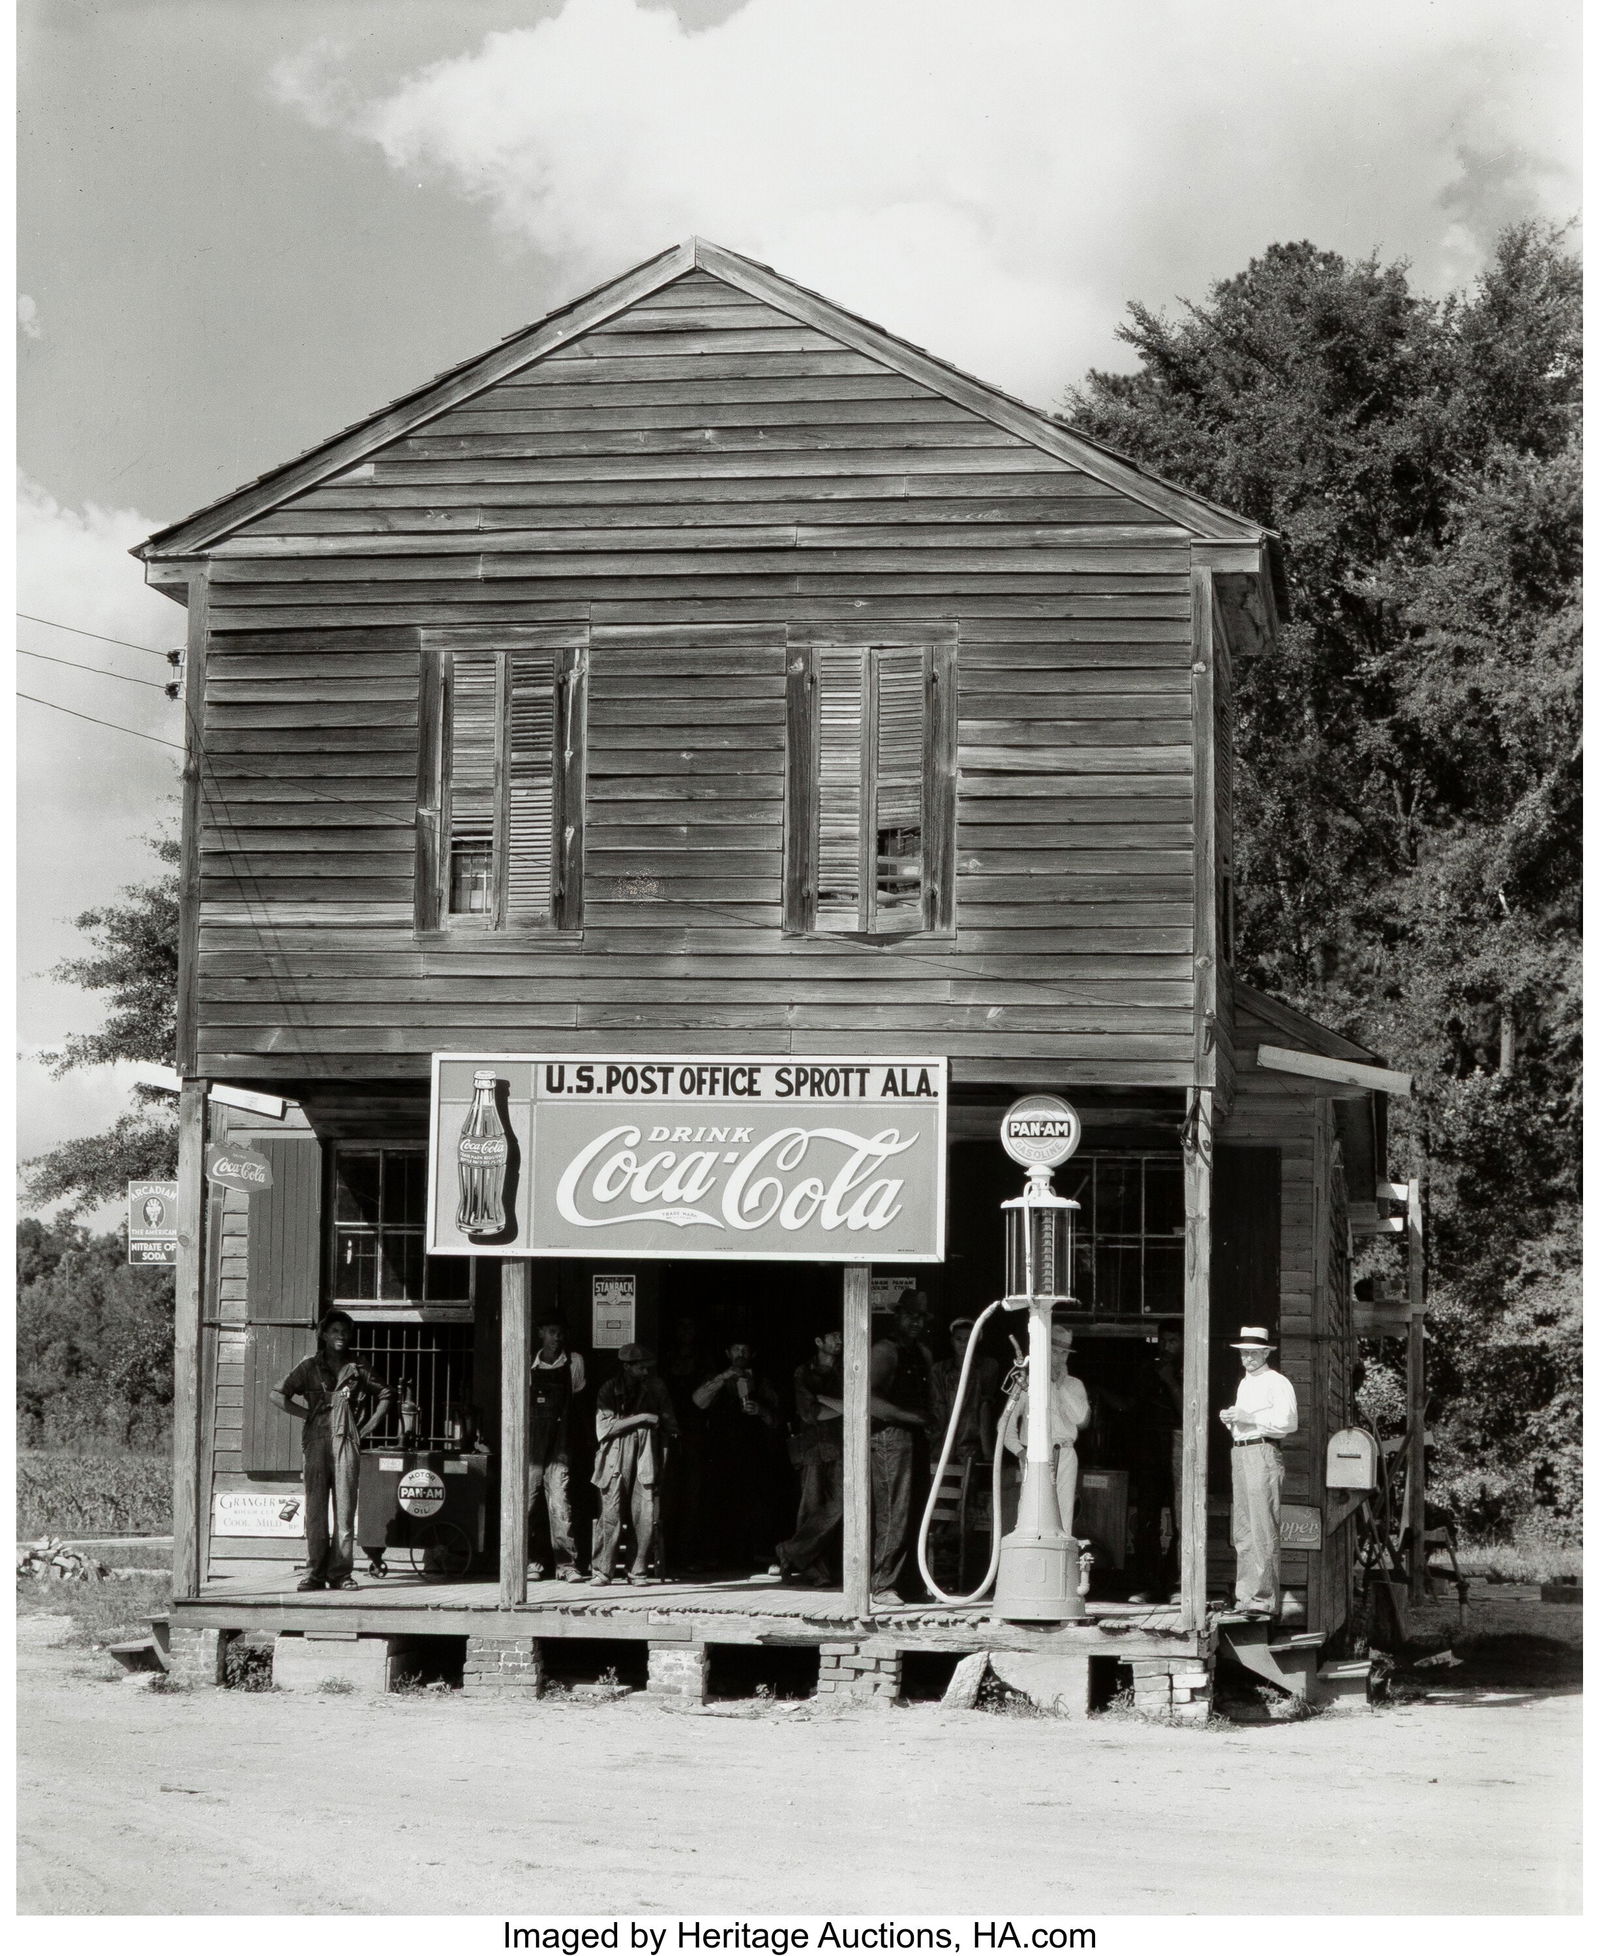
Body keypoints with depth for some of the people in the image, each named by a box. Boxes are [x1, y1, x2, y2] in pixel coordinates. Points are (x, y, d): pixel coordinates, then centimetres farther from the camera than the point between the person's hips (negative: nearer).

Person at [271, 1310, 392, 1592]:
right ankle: (315, 1572, -1)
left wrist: (369, 1426, 12)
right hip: (316, 1442, -1)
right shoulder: (309, 1367, 10)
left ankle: (341, 1573, -2)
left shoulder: (357, 1370, 13)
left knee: (345, 1509, -4)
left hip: (347, 1442, 1)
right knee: (315, 1509, -3)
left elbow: (385, 1396, 24)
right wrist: (306, 1414, 0)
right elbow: (278, 1395, 8)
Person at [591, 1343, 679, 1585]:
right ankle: (602, 1570, -3)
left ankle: (639, 1571, 1)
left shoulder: (657, 1390, 10)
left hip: (646, 1460, 2)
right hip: (617, 1461, -2)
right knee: (611, 1515, -8)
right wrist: (640, 1418, -10)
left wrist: (663, 1463, 8)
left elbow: (667, 1428, 15)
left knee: (646, 1517, -6)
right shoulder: (610, 1390, 4)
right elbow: (604, 1426, -7)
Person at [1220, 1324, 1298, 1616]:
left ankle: (1264, 1599, -13)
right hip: (1240, 1452, 9)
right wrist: (1230, 1419, 9)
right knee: (1242, 1532, 9)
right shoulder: (1244, 1384, 22)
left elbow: (1288, 1422, -16)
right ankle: (1246, 1595, 14)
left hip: (1264, 1453, -9)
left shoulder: (1277, 1383, -6)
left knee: (1263, 1531, -12)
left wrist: (1247, 1417, -17)